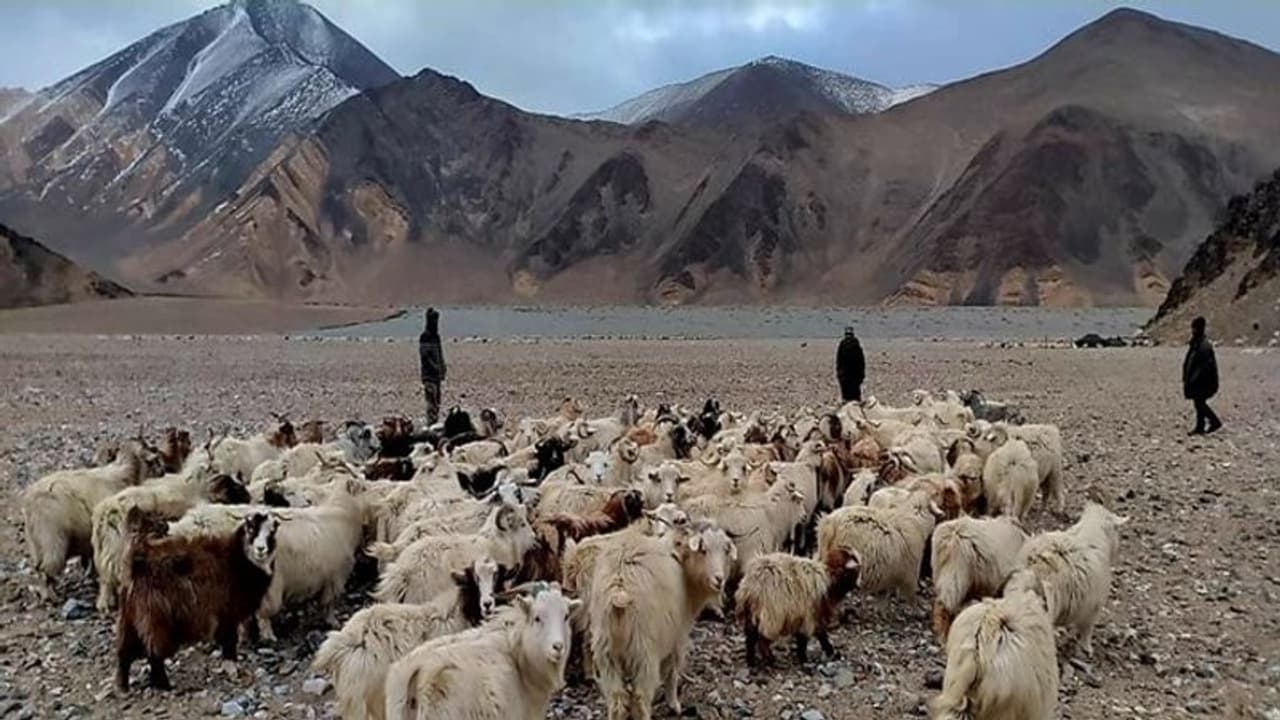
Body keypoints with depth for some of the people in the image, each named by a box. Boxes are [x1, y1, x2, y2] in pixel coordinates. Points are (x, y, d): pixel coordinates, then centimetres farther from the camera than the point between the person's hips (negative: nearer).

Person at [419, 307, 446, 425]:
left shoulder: (436, 336, 16)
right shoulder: (425, 336, -10)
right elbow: (424, 356, -17)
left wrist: (442, 369, 13)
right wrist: (434, 367, -20)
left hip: (436, 374, 9)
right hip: (429, 374, -9)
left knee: (437, 399, 11)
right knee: (431, 399, -11)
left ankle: (435, 422, 16)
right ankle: (430, 423, -11)